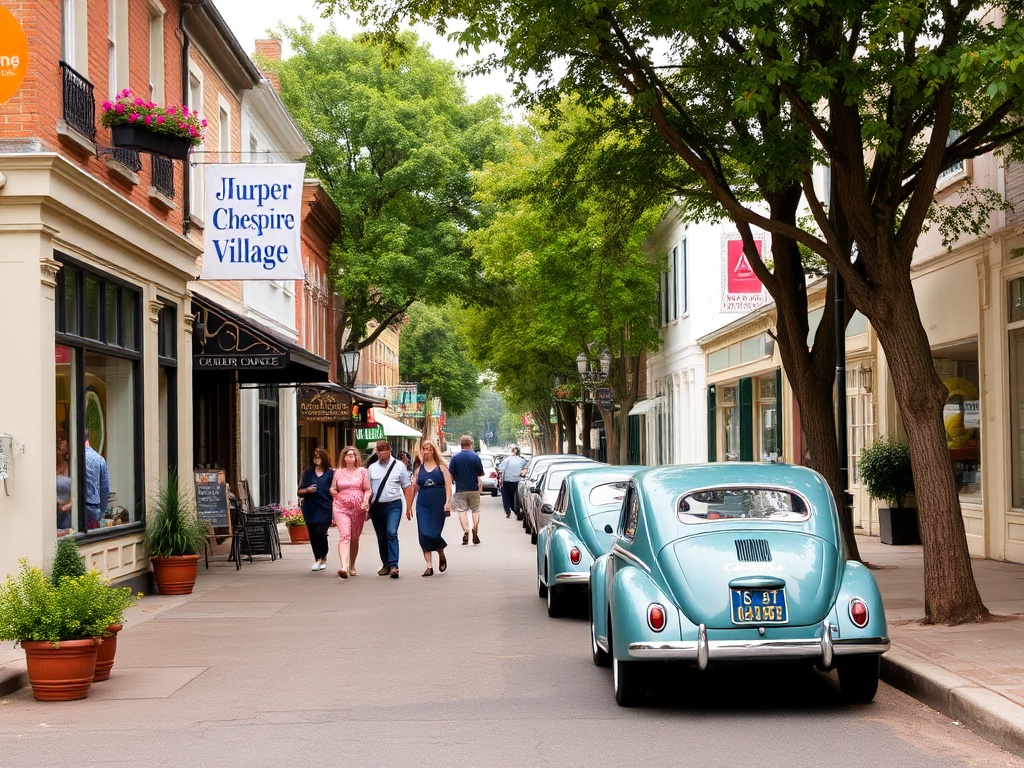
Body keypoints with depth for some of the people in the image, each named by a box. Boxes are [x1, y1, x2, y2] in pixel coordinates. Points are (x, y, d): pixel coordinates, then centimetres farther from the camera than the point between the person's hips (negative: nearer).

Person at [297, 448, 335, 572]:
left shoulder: (331, 473, 2)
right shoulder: (307, 473, 11)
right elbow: (299, 492, 13)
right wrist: (307, 490, -9)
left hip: (325, 509, -4)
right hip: (310, 509, 4)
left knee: (320, 533, -14)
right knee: (313, 535, 4)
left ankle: (324, 557, 10)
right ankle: (317, 559, 21)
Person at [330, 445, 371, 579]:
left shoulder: (362, 471, 7)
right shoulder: (338, 472, 9)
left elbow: (368, 490, 6)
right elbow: (332, 489, 18)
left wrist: (365, 501, -11)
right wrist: (334, 493, -4)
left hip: (358, 509, 1)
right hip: (341, 508, -1)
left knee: (355, 538, 11)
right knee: (344, 536, -18)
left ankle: (352, 566, 28)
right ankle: (344, 567, -31)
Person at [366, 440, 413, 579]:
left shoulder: (399, 466, 1)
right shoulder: (372, 468, 8)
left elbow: (407, 487, 3)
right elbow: (368, 489, 10)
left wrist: (409, 507, -2)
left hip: (393, 505, -3)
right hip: (376, 506, 3)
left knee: (391, 533, -19)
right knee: (381, 537, 9)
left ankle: (393, 566, -21)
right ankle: (385, 565, 23)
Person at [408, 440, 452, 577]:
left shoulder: (441, 467, 4)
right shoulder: (419, 469, 12)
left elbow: (448, 486, -1)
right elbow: (413, 488, 15)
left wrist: (448, 502, -13)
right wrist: (409, 506, 13)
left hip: (438, 504, -3)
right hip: (423, 505, 3)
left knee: (434, 534, -8)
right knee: (424, 536, -4)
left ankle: (442, 557, 22)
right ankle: (429, 566, 2)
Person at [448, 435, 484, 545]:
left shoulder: (455, 458, -6)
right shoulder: (475, 457, -5)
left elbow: (451, 475, -5)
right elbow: (481, 474, 1)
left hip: (460, 489, -1)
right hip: (474, 488, 1)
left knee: (462, 511, 1)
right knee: (475, 510, 11)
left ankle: (466, 531, -16)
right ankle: (475, 532, 1)